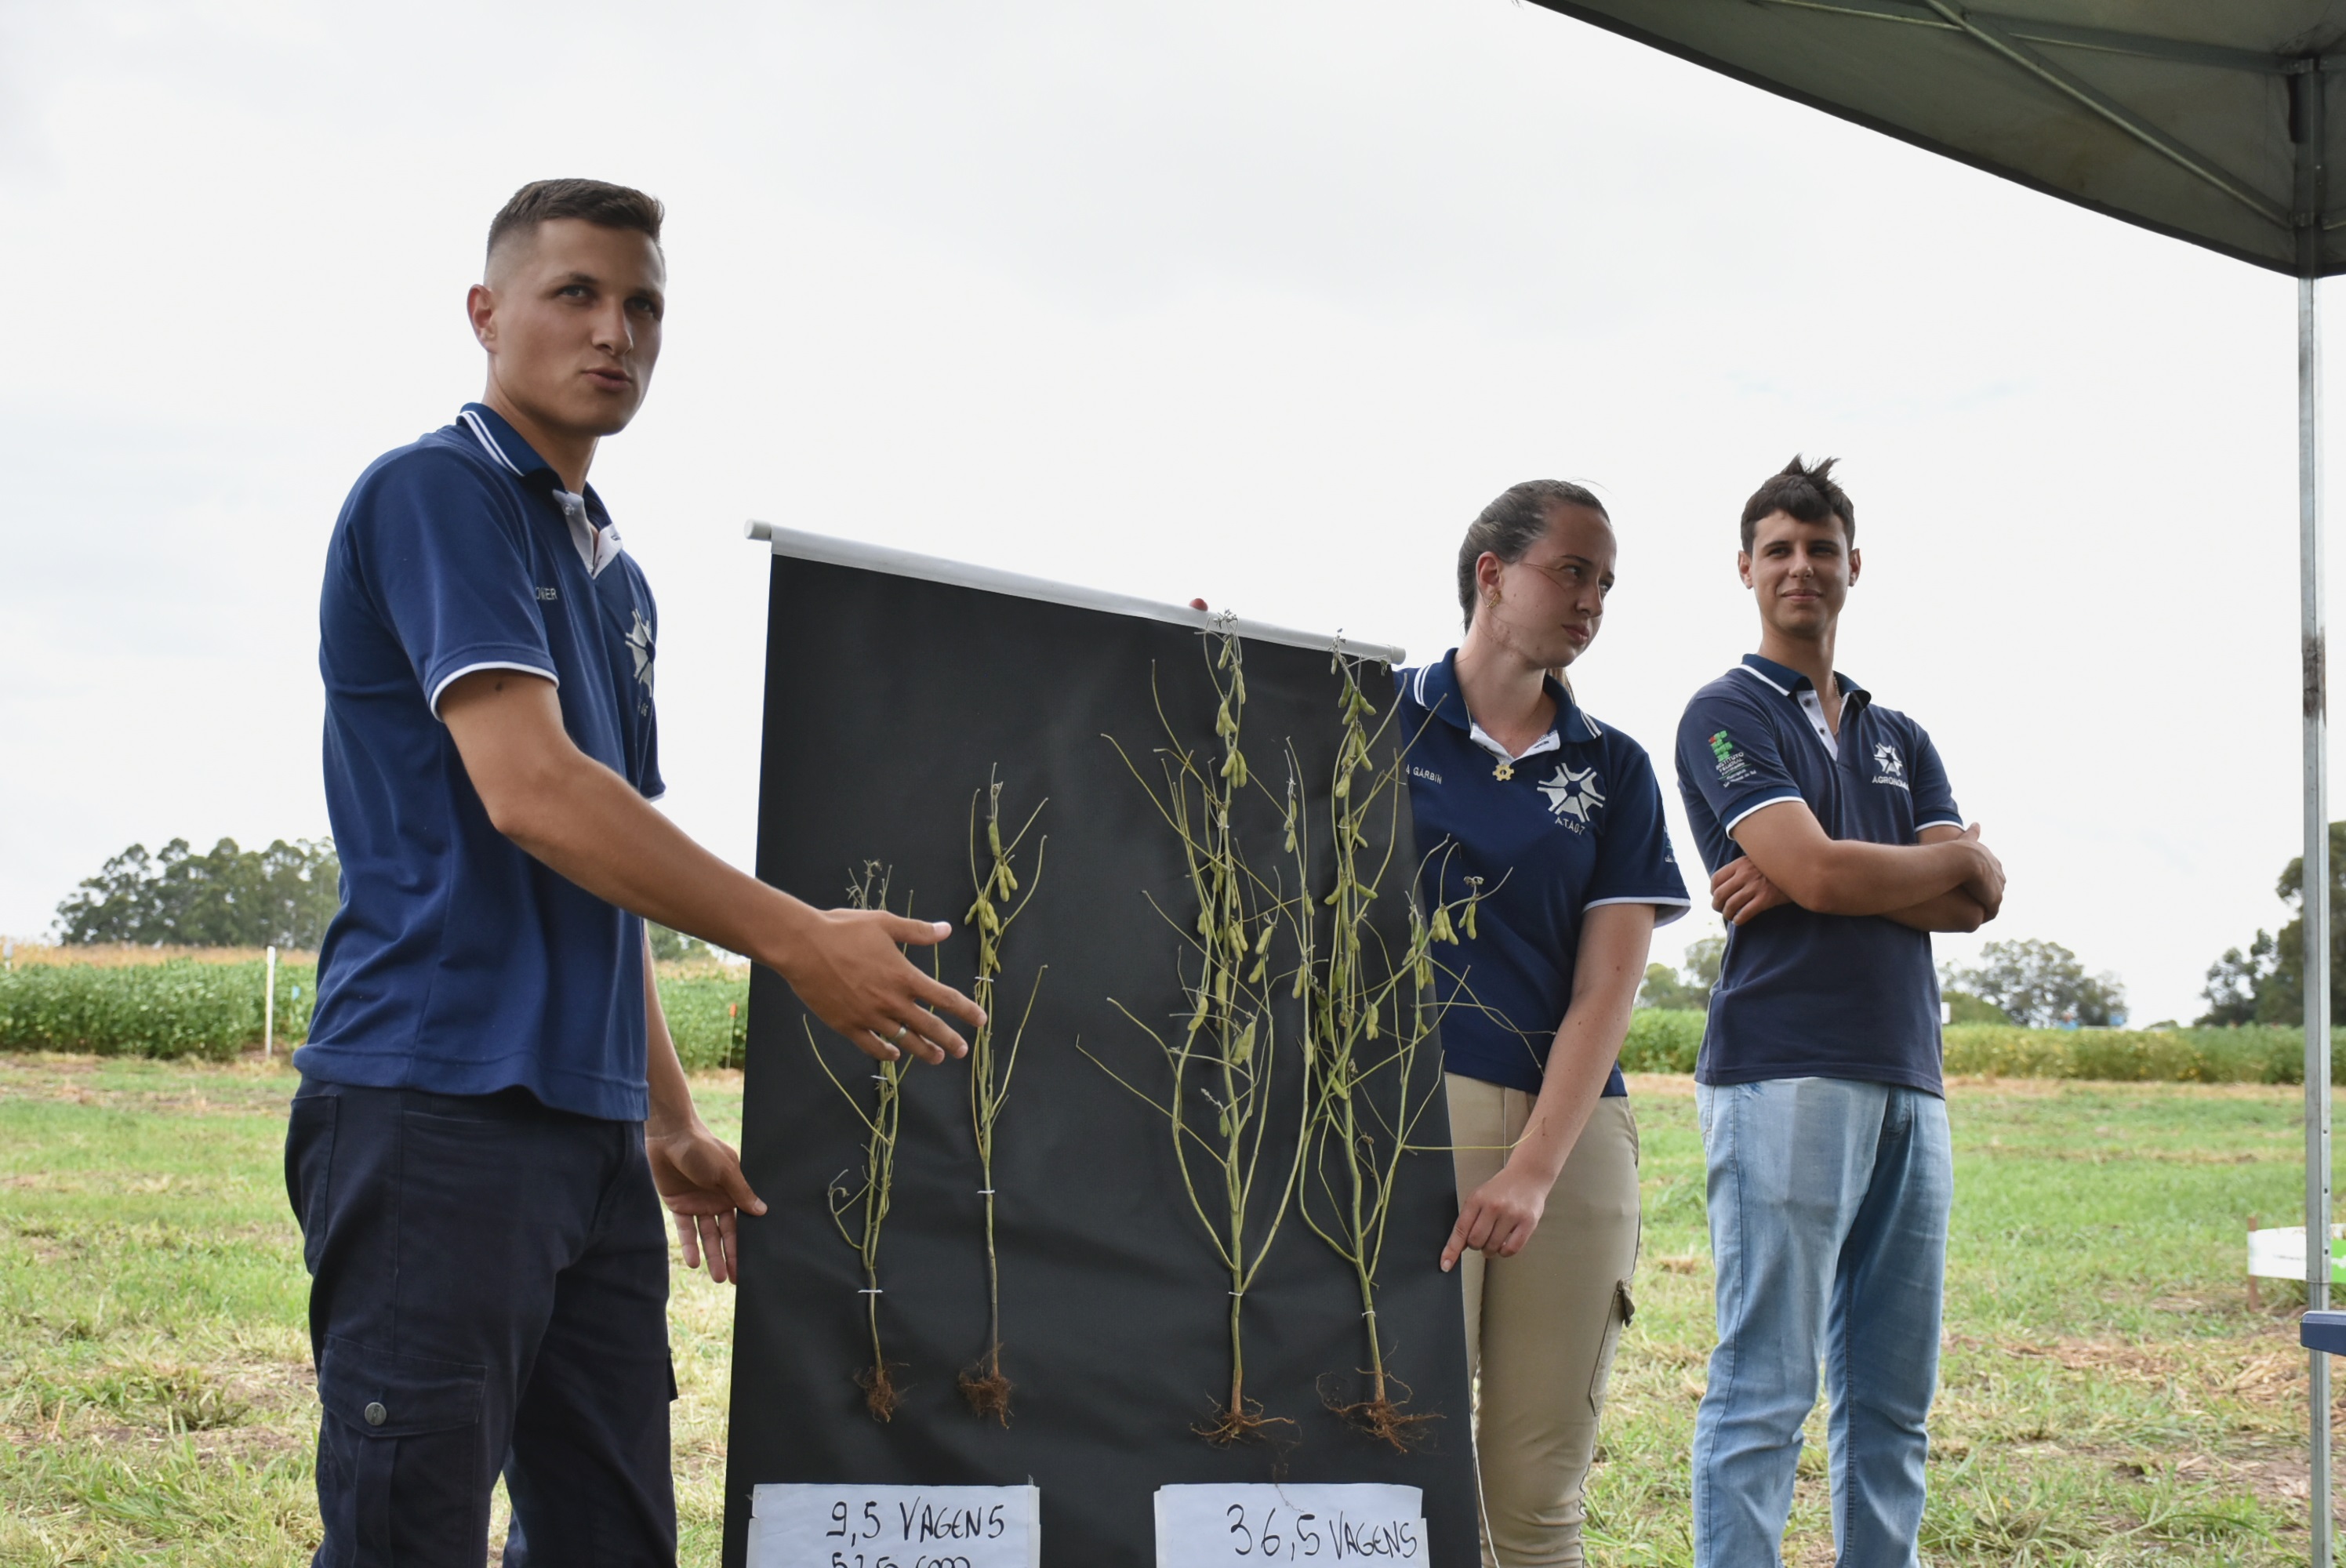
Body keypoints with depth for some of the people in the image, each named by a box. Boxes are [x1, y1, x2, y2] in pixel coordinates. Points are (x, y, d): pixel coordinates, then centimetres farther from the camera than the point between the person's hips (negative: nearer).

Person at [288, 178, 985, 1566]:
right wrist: (797, 940, -15)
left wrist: (670, 1119, 19)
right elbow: (529, 792, -18)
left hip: (591, 1125, 9)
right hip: (441, 1102, -9)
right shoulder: (435, 493, -6)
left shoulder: (617, 578, 20)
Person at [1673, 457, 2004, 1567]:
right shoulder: (1727, 715, 2)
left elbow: (1974, 902, 6)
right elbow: (1819, 869, -13)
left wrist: (1807, 880, -8)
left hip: (1908, 1080, 7)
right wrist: (1954, 859, 5)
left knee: (1893, 1398, 7)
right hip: (1783, 1072, -6)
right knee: (1767, 1387, -8)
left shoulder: (1899, 738, 22)